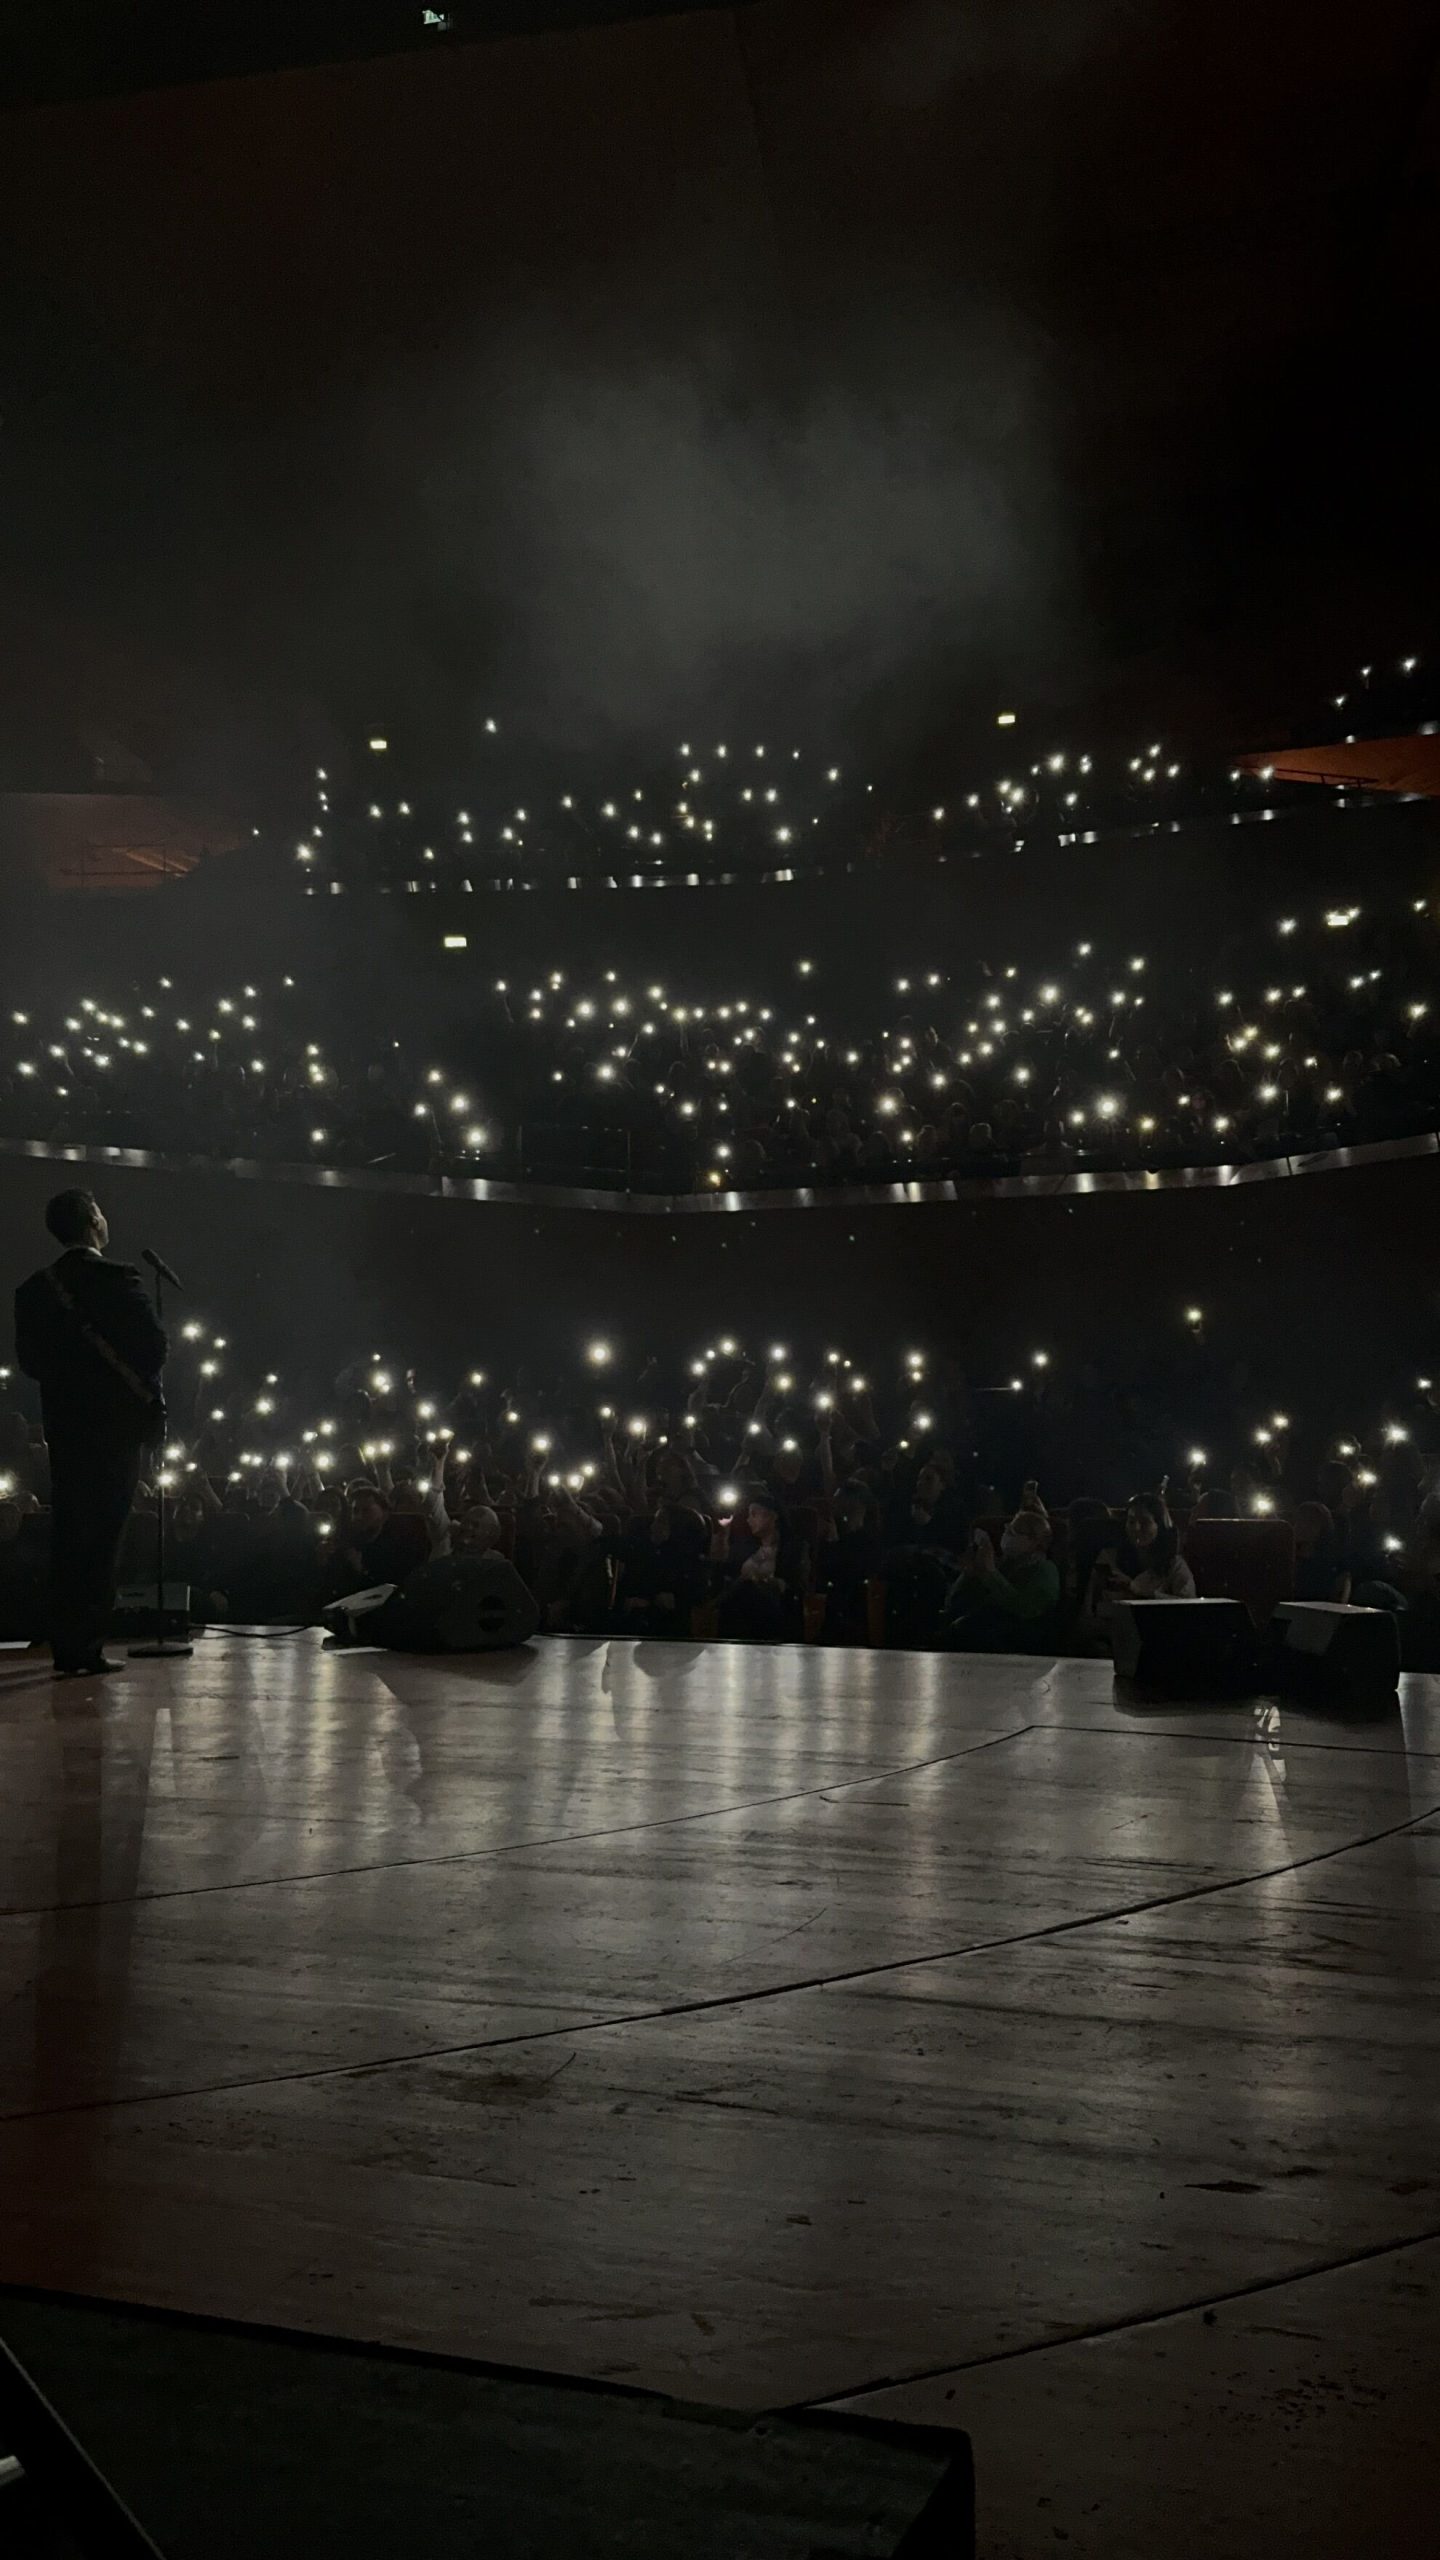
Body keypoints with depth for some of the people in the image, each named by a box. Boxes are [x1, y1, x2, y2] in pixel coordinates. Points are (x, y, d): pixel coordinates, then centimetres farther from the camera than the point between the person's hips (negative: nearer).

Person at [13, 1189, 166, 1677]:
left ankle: (66, 1648, 12)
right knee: (102, 1537, -2)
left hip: (63, 1425, 5)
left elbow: (29, 1358, 5)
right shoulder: (117, 1280, -10)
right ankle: (85, 1648, -3)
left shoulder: (34, 1289, 5)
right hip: (115, 1422, -5)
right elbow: (152, 1344, -13)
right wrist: (144, 1394, 3)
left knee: (68, 1536, 11)